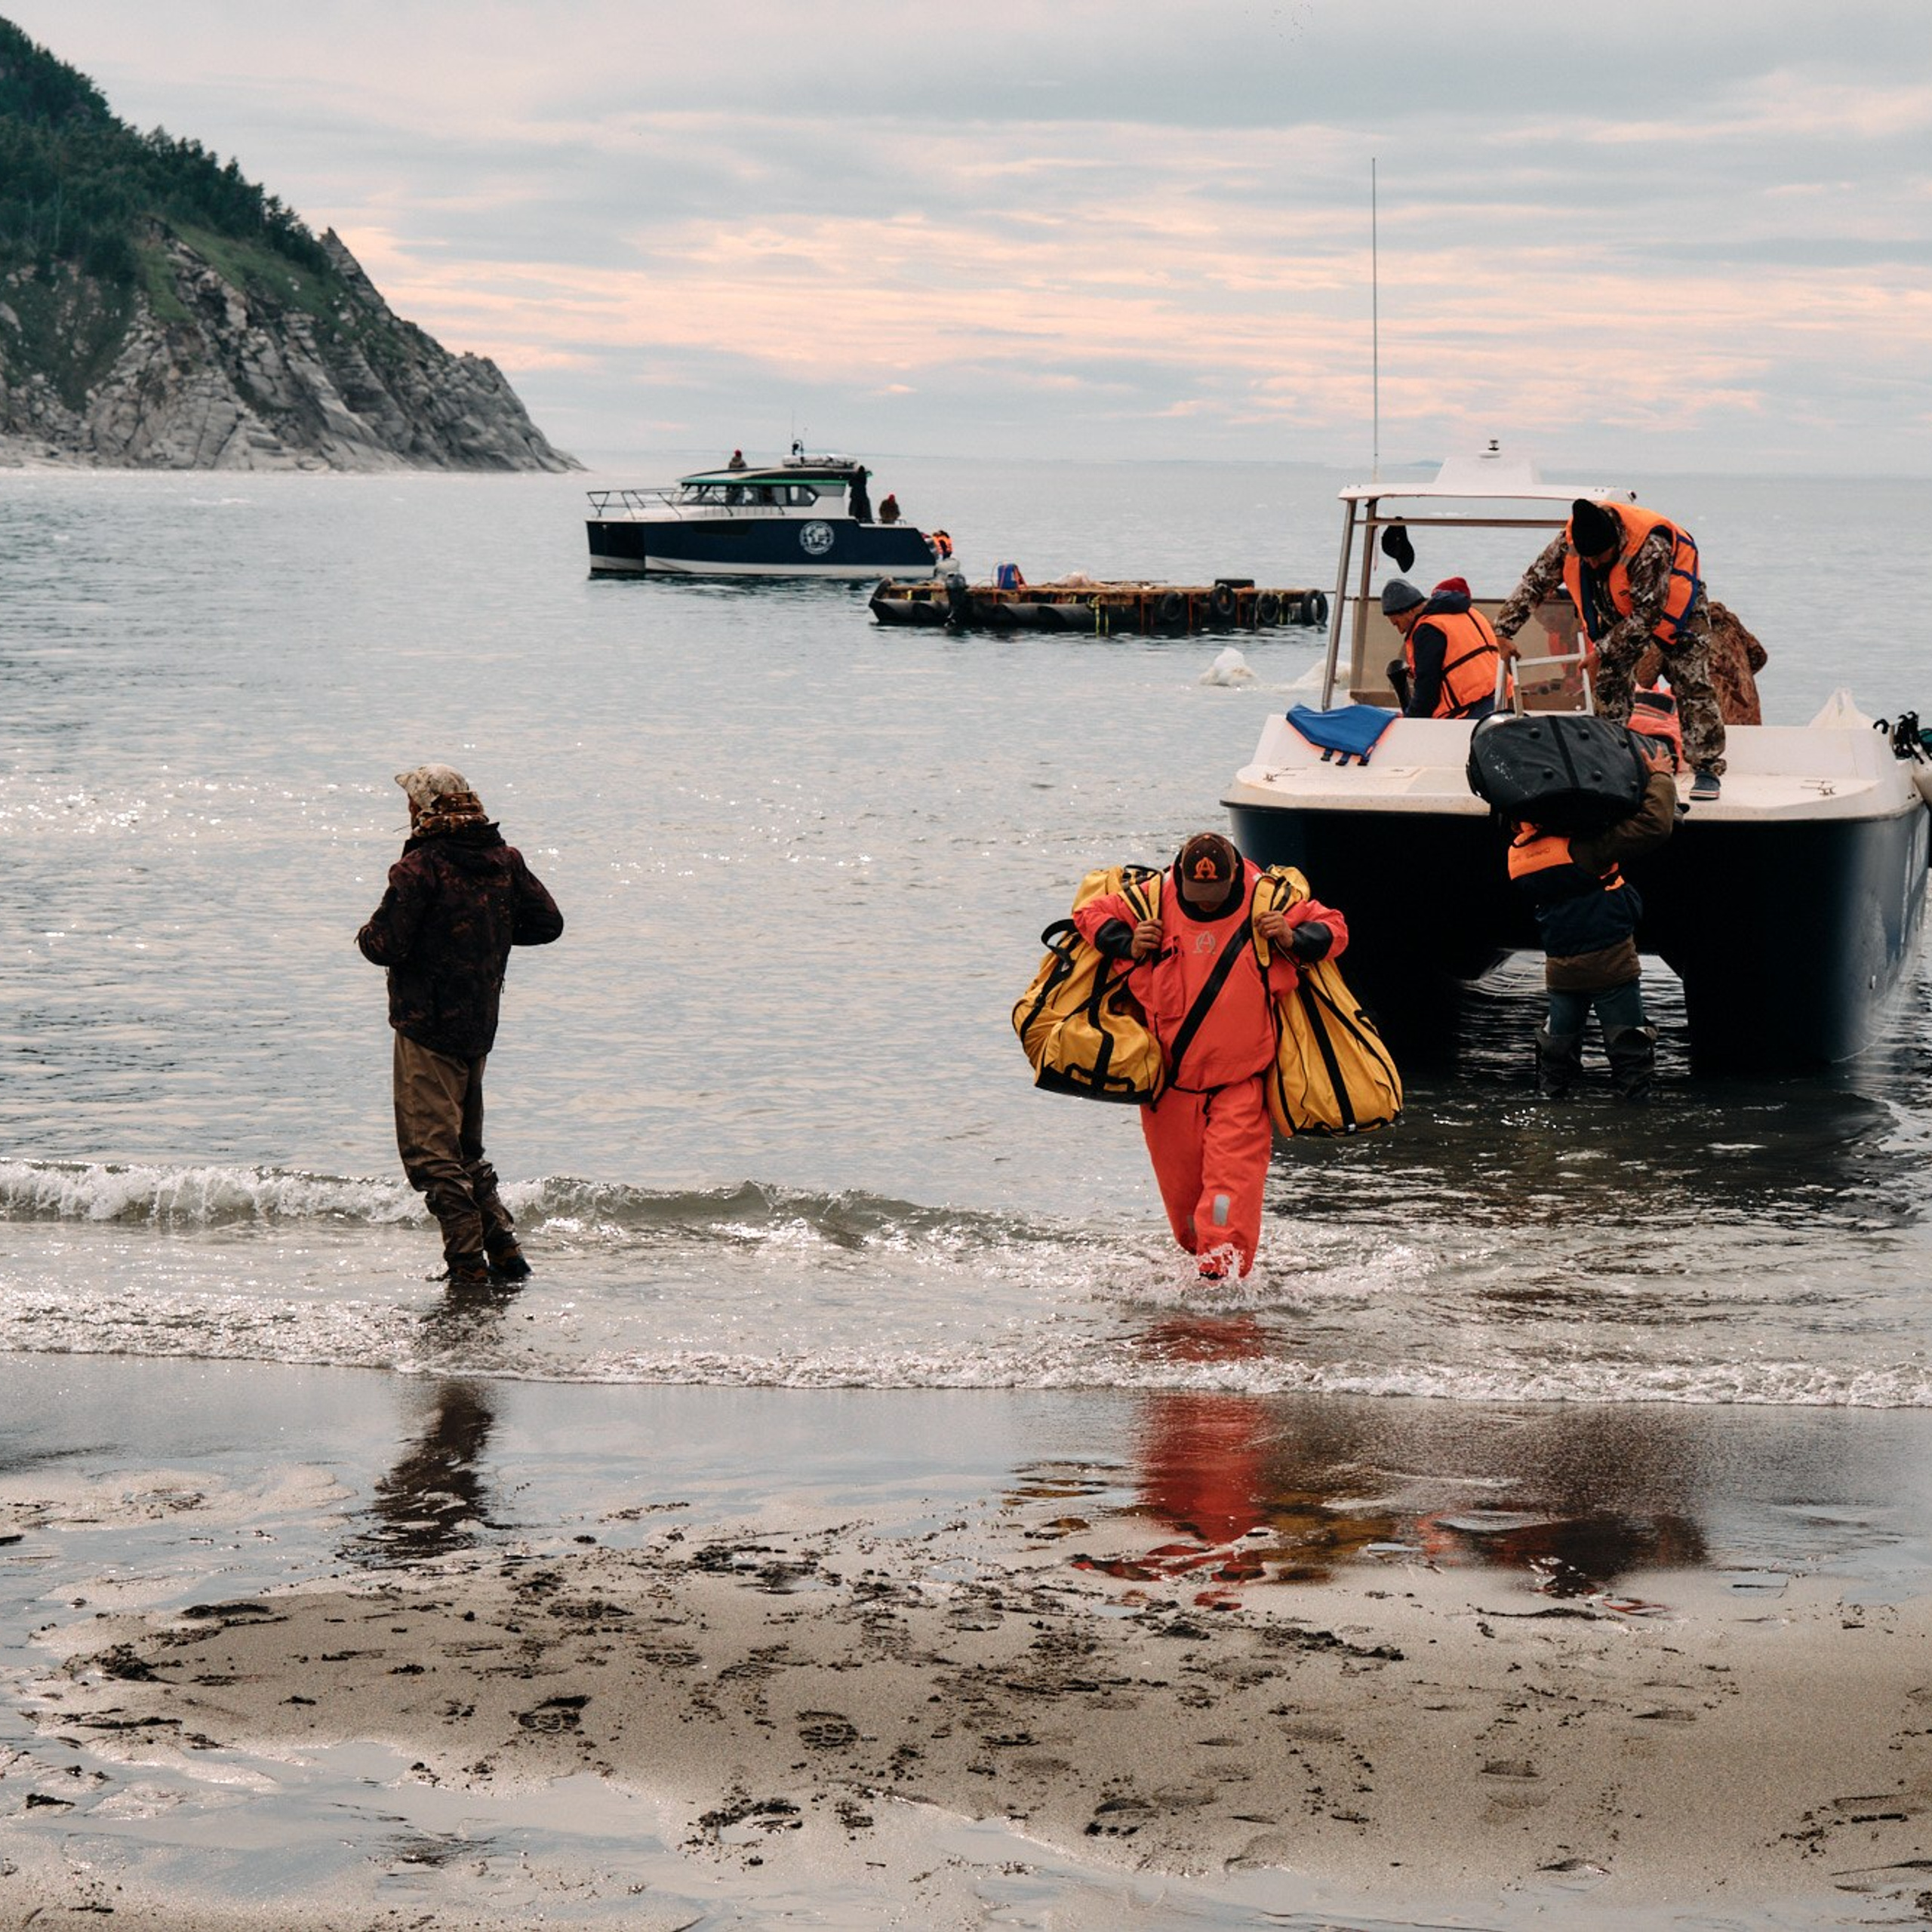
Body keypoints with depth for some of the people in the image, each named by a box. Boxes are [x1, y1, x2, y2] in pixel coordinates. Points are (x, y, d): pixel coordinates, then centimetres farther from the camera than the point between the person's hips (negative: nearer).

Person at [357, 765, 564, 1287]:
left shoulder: (420, 866, -15)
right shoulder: (505, 860, 5)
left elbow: (386, 947, -18)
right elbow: (548, 923, 9)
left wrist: (367, 935, 4)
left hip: (428, 1027, -7)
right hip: (481, 1024, 7)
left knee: (430, 1148, -3)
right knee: (465, 1147, 20)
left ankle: (468, 1264, -8)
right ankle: (505, 1249, 13)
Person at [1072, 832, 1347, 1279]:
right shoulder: (1154, 899, -1)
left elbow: (1332, 927, 8)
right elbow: (1091, 914, 11)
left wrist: (1294, 940, -12)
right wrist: (1128, 945, -7)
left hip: (1241, 1079, -2)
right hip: (1171, 1080, 2)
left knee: (1233, 1179, -17)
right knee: (1181, 1186, 8)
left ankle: (1223, 1275, -21)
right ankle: (1198, 1259, 30)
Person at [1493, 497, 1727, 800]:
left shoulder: (1651, 547, -41)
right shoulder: (1567, 543, -25)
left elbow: (1647, 615, -35)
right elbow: (1534, 582, -11)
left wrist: (1602, 651, -31)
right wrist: (1504, 632, -12)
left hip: (1674, 607, -5)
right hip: (1620, 612, 5)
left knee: (1692, 688, -11)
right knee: (1610, 684, -5)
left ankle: (1707, 768, -6)